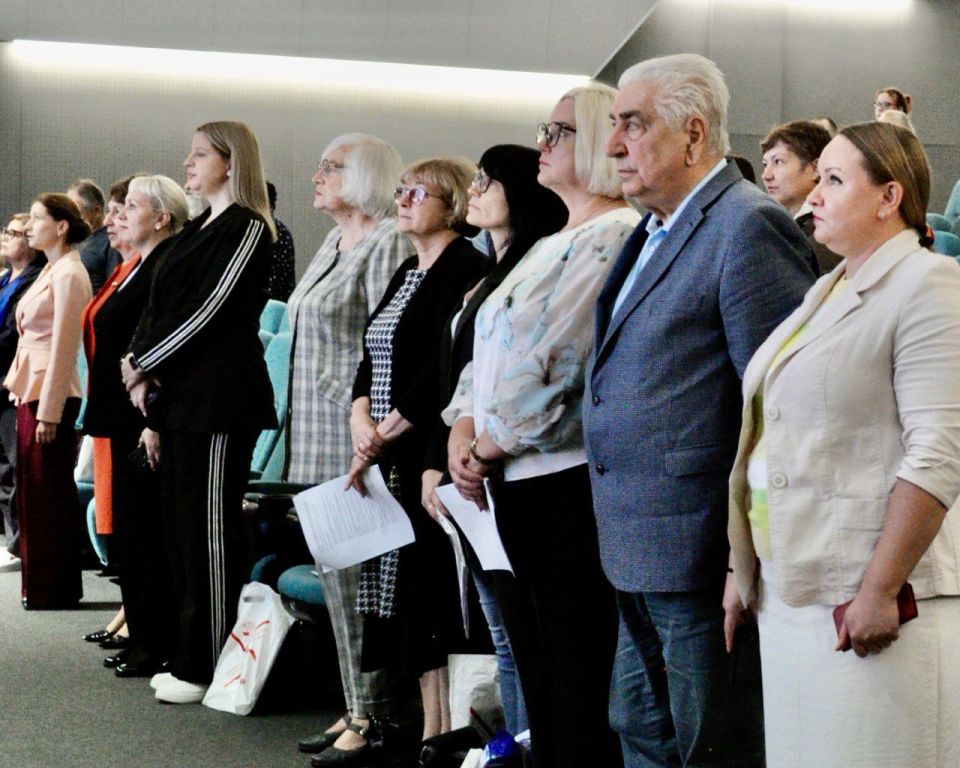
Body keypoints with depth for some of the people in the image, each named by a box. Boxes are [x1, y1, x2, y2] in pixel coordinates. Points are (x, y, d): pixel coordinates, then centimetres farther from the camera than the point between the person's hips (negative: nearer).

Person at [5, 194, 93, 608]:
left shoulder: (68, 275, -12)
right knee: (34, 492, 12)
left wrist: (48, 411, -18)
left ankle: (54, 589, 5)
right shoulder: (51, 271, 16)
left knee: (49, 494, -3)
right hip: (31, 391, 9)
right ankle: (40, 585, 19)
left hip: (50, 396, -9)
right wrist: (24, 395, 15)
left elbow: (63, 346, -16)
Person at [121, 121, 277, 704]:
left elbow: (210, 309, -14)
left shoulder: (247, 228, -7)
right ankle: (191, 659, 17)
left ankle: (215, 668, 0)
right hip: (180, 395, 9)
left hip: (220, 396, -9)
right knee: (181, 524, 10)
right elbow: (160, 307, 15)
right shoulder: (198, 230, 20)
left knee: (209, 526, -6)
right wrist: (144, 369, -1)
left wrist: (144, 363, -8)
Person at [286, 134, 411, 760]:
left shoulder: (388, 243, -10)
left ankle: (374, 717, 1)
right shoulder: (334, 245, 19)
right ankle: (358, 709, 18)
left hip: (355, 434, -10)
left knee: (357, 575, -6)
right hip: (321, 438, 10)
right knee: (337, 573, 11)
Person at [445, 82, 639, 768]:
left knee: (578, 688, -3)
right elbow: (489, 348, 19)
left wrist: (492, 446, -9)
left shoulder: (614, 236, -12)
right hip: (514, 486, 10)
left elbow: (550, 361, -18)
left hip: (569, 481, -10)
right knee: (535, 675, 15)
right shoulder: (552, 245, 20)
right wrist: (463, 431, 4)